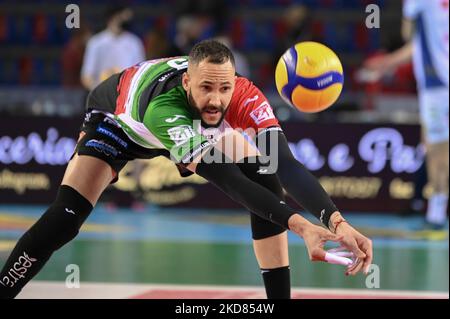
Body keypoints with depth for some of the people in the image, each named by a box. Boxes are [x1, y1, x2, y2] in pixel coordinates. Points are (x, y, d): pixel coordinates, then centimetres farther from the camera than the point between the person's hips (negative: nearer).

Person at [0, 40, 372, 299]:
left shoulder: (244, 97, -35)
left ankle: (280, 296, -6)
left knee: (265, 178, -14)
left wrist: (337, 221, -57)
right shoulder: (164, 108, -48)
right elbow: (226, 180, -55)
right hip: (118, 121, -4)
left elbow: (287, 164, -41)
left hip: (196, 124, 5)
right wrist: (299, 224, -65)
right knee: (65, 218, -23)